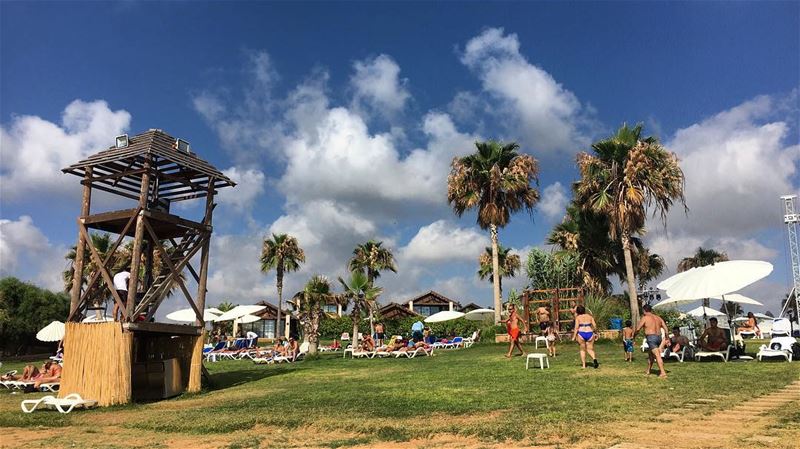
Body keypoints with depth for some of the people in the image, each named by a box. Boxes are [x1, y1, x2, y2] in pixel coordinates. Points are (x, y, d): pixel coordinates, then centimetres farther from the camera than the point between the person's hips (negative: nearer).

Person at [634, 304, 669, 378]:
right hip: (658, 337, 7)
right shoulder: (658, 318, 14)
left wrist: (633, 335, 10)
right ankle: (648, 371, 30)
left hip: (651, 338, -7)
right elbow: (666, 329, 12)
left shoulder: (645, 318, -5)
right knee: (650, 354, 20)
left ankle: (663, 373, -17)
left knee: (657, 356, -11)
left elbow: (638, 329, -6)